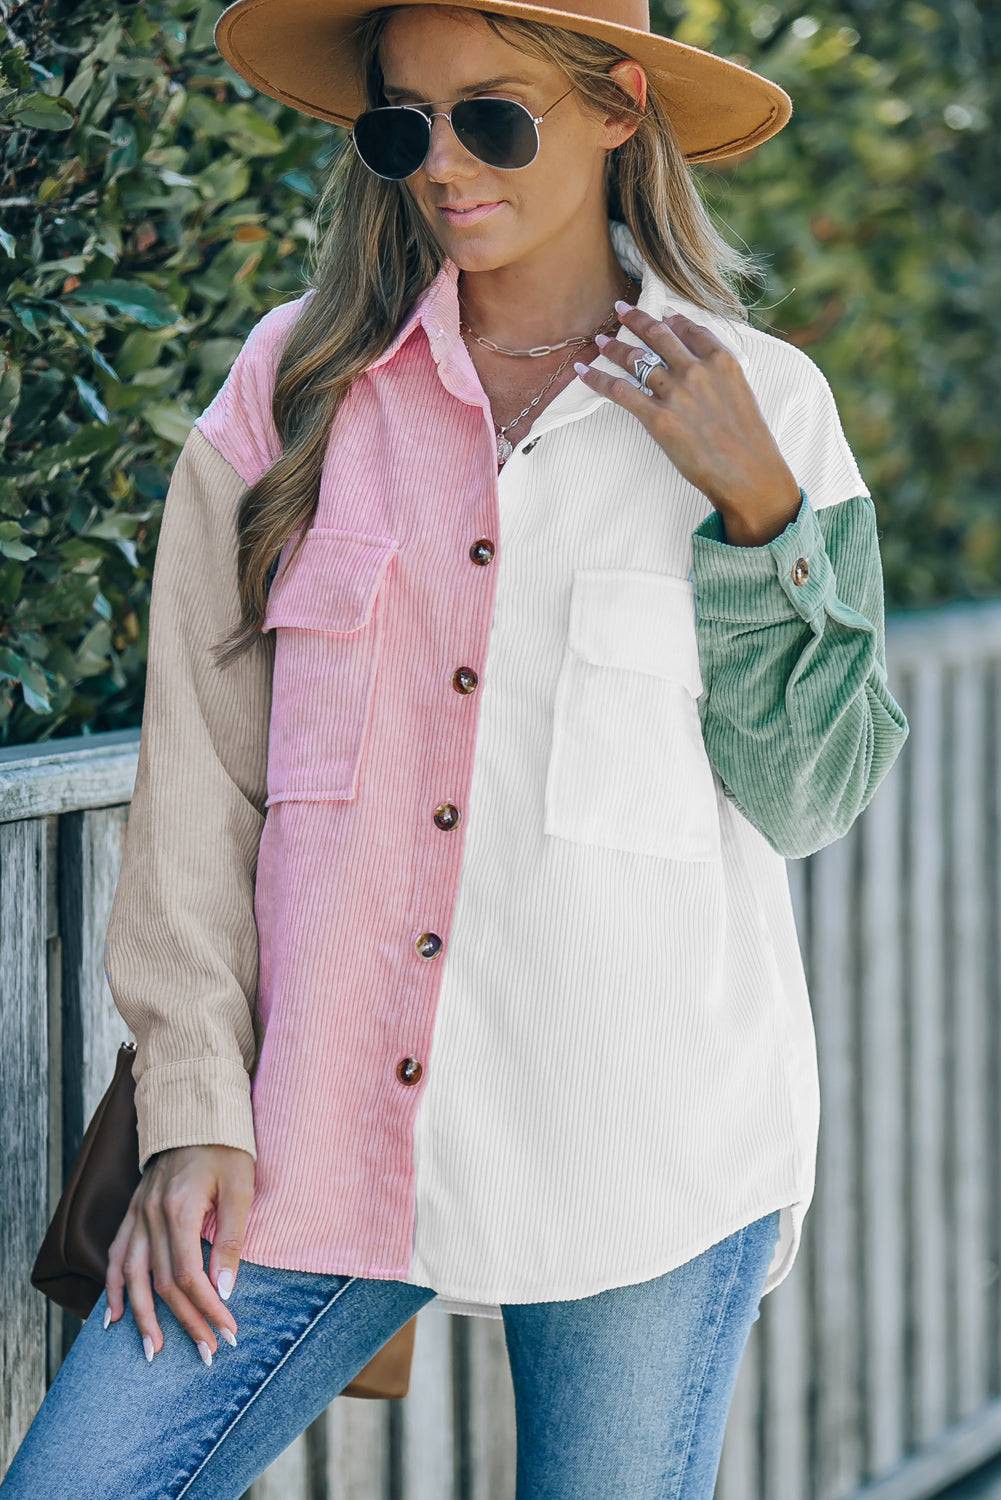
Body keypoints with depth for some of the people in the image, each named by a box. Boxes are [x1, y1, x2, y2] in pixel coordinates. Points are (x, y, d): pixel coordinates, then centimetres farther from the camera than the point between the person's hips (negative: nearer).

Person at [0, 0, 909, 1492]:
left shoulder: (762, 405, 3)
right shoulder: (296, 379, 4)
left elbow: (815, 796, 2)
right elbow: (200, 768, 5)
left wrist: (756, 506, -9)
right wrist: (193, 1105, 0)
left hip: (645, 1146, -1)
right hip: (320, 1132, 1)